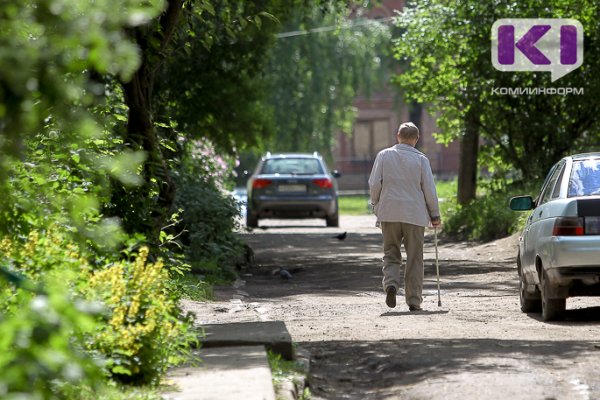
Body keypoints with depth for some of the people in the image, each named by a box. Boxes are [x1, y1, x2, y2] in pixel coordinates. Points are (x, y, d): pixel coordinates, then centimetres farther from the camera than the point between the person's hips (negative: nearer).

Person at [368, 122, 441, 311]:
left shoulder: (384, 155, 2)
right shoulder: (421, 159, -1)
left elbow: (374, 184, 1)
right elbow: (429, 189, 0)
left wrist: (375, 205, 15)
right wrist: (435, 214, 8)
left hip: (388, 213, 1)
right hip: (415, 215, -1)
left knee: (391, 254, 11)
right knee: (414, 258, 6)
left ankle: (390, 283, -17)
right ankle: (414, 300, 6)